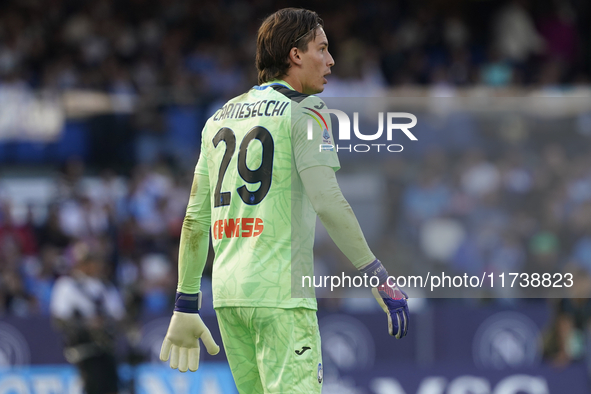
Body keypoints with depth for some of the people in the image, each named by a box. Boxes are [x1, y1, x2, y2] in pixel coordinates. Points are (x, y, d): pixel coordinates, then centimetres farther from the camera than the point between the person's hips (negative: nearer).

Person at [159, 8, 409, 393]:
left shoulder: (220, 118, 18)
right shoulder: (303, 113, -2)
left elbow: (196, 218, 17)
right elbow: (328, 202, -14)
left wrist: (186, 305, 20)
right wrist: (379, 278, -13)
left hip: (228, 290, 7)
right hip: (282, 292, -7)